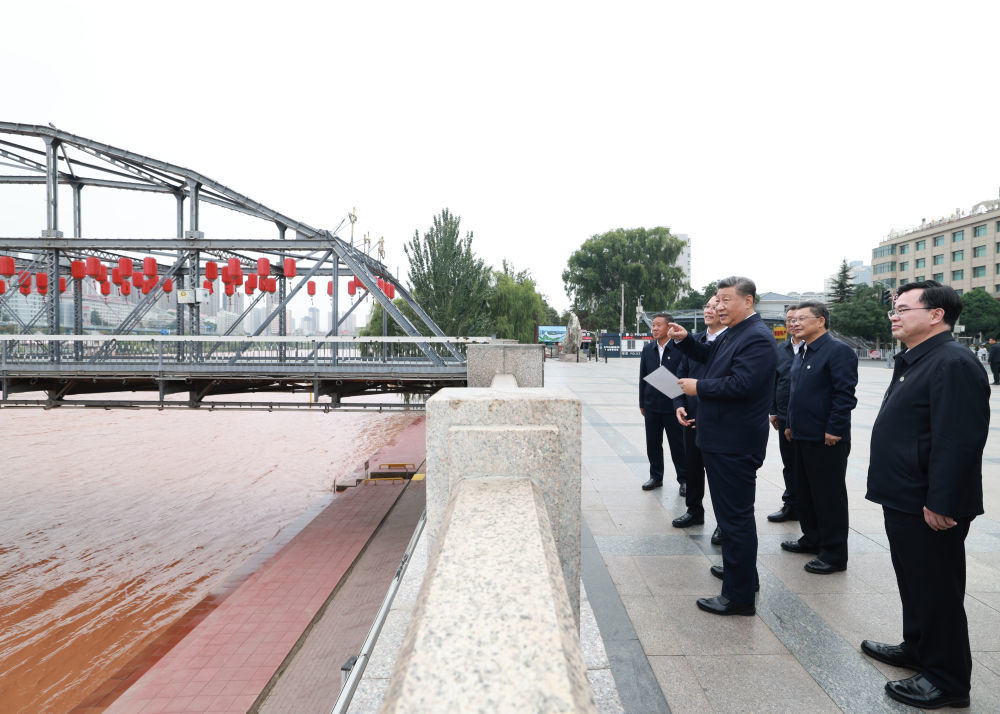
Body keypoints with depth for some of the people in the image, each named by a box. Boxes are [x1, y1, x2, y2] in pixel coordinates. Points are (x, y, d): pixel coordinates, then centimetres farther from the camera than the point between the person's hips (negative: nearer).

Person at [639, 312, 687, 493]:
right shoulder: (647, 349, 7)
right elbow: (642, 377, 10)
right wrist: (642, 404, 9)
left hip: (673, 405, -4)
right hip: (652, 405, 4)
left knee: (678, 444, 5)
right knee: (653, 444, 12)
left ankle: (684, 479, 18)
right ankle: (655, 476, 26)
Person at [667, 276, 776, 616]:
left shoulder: (757, 338, -18)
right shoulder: (733, 334, 14)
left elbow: (741, 384, -28)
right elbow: (709, 356, 26)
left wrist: (698, 387, -17)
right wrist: (684, 340, 10)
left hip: (734, 444, -11)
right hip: (722, 439, 11)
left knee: (735, 517, -2)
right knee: (734, 513, 23)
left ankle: (739, 595, 8)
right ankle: (740, 571, 40)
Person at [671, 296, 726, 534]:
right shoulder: (694, 340, 9)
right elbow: (682, 375, 12)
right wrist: (679, 405, -1)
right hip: (691, 417, 6)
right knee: (692, 467, 17)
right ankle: (694, 510, 35)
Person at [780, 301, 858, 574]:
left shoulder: (838, 350, -13)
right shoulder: (803, 352, 15)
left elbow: (844, 394, -19)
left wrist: (834, 430, -21)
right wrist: (791, 425, 18)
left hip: (826, 439, -9)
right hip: (802, 436, 9)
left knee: (829, 496, 0)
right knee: (804, 491, 18)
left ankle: (834, 554, 11)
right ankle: (812, 538, 33)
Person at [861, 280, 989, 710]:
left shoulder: (953, 364, -20)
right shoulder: (914, 362, 13)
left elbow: (958, 441, -26)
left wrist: (939, 504, -25)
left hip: (930, 509, -10)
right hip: (904, 499, 10)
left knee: (936, 590, 4)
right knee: (914, 582, 22)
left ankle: (948, 681, 19)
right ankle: (917, 649, 39)